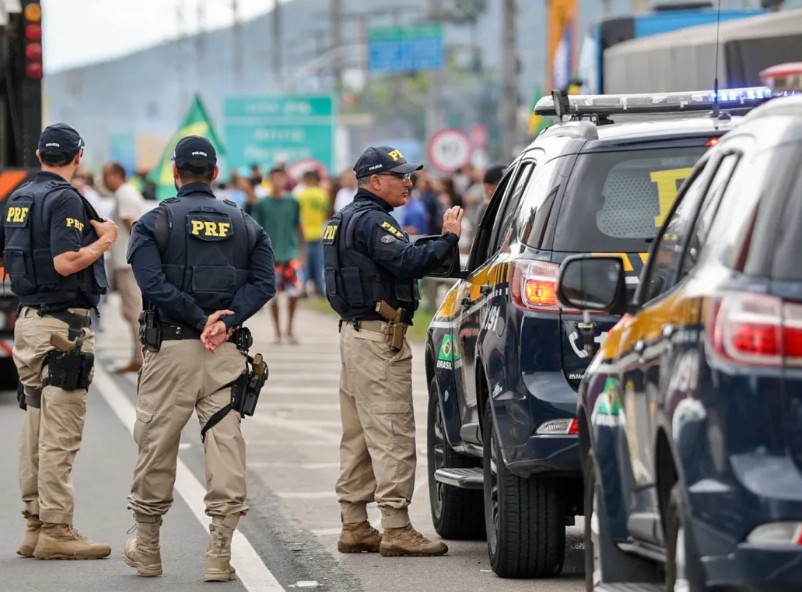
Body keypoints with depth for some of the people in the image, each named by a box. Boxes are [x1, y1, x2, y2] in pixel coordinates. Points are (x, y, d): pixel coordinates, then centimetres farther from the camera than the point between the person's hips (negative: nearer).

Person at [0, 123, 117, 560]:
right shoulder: (65, 200, -13)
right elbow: (66, 262, -23)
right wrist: (104, 240, -7)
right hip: (62, 324, -9)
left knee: (36, 429, 12)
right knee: (60, 433, -7)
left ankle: (35, 525, 16)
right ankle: (55, 530, -7)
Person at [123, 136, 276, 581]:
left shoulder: (155, 222, 0)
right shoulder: (245, 225, 11)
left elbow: (152, 281, -14)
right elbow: (263, 282, -1)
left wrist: (199, 319, -11)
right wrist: (226, 321, -10)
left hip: (170, 348, -2)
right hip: (227, 351, 2)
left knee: (156, 443, 8)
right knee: (226, 442, 0)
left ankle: (146, 548, 19)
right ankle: (220, 555, -5)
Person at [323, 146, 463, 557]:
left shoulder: (348, 219, 19)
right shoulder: (372, 220, -14)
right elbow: (408, 263, -26)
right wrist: (448, 238, -21)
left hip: (354, 332, 11)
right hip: (378, 338, -11)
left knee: (359, 437, 13)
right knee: (392, 435, -11)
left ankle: (354, 526, 16)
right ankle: (397, 530, -12)